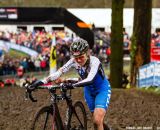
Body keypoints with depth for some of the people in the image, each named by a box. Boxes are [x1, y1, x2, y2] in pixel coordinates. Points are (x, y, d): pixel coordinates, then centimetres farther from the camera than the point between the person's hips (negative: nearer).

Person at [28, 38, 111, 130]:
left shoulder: (94, 61, -31)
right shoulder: (74, 61, -18)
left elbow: (90, 80, -47)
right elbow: (59, 73, -26)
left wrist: (72, 85, -62)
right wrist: (41, 82, -40)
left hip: (102, 90, -6)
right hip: (89, 91, 6)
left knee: (97, 121, -21)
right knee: (97, 122, 12)